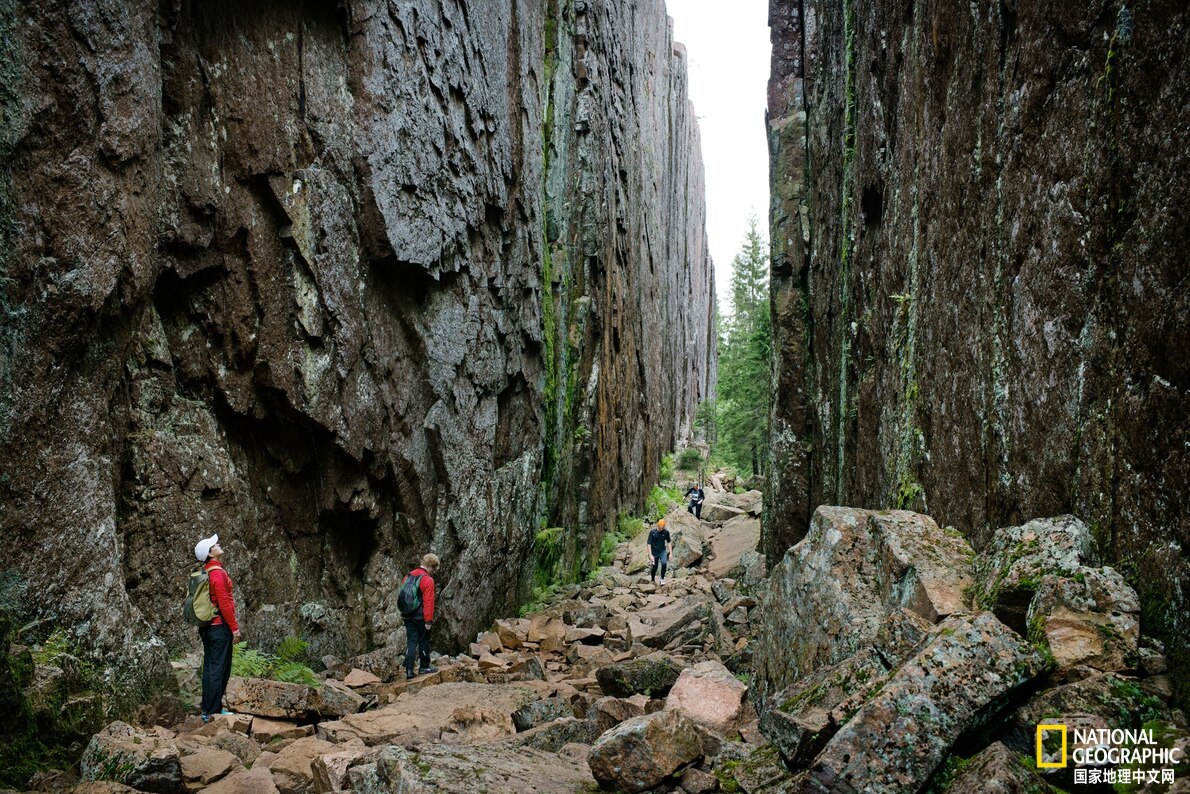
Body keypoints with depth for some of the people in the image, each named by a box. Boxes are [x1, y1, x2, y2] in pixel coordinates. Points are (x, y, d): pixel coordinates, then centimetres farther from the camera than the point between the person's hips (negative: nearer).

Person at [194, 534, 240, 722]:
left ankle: (208, 709, 21)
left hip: (207, 626, 9)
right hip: (220, 627, -9)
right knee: (219, 669, -4)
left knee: (209, 667, 14)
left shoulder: (204, 573, 10)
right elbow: (224, 604, -19)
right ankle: (213, 712, -1)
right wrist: (235, 627, -14)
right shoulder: (218, 574, -17)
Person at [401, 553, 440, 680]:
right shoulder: (428, 580, -14)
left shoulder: (408, 576, 9)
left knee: (411, 641, 7)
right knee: (424, 641, 9)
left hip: (408, 616, 6)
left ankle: (409, 670, 2)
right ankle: (424, 667, 19)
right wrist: (428, 621, -15)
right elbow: (428, 602, -18)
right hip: (421, 617, -6)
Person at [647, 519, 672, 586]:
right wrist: (650, 555, -18)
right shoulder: (652, 532, -14)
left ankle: (662, 579, -8)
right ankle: (652, 580, 30)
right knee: (654, 568, 3)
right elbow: (649, 544, -12)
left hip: (663, 551, 1)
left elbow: (669, 542, 5)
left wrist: (670, 553, 2)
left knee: (664, 563, -25)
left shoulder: (666, 532, -8)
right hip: (654, 553, -1)